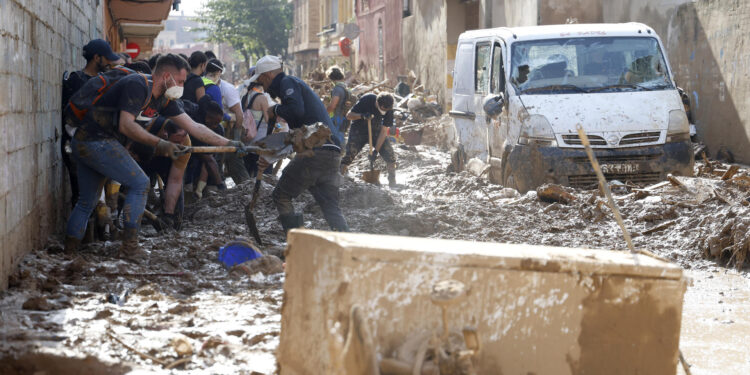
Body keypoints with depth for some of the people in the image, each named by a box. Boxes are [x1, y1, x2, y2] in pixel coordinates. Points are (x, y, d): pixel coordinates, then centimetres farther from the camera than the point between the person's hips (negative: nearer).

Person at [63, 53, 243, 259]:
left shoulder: (164, 99, 11)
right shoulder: (137, 85, -16)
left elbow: (193, 127, 13)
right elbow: (126, 125, -24)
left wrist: (227, 143, 10)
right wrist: (158, 143, -26)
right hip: (98, 142, -9)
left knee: (86, 202, 14)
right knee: (139, 183, -5)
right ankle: (129, 246, -3)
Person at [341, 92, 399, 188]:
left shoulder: (389, 110, -19)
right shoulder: (366, 100, -27)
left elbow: (383, 131, -16)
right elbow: (349, 115, -19)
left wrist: (376, 150, -21)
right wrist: (362, 116, -39)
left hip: (376, 131, 2)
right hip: (359, 131, -2)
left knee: (390, 157, -10)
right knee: (348, 155, -18)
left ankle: (392, 184, 3)